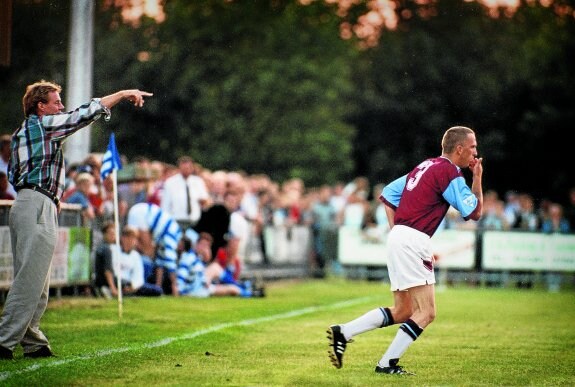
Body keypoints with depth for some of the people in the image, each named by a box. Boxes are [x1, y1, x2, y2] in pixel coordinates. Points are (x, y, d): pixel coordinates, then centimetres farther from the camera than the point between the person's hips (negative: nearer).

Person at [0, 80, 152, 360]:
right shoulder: (44, 124, -4)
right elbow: (86, 112, -4)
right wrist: (124, 94, 4)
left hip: (23, 203, 10)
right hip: (39, 206, -10)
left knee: (32, 281, 9)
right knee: (30, 280, -11)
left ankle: (33, 342, 8)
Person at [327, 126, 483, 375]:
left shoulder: (425, 167, 18)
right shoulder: (449, 172, -9)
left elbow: (388, 194, 21)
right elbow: (474, 213, -5)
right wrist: (477, 178, 5)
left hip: (398, 236, 10)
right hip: (413, 241, -10)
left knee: (402, 312, 14)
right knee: (426, 313, -8)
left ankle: (342, 333, 8)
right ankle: (387, 364, -10)